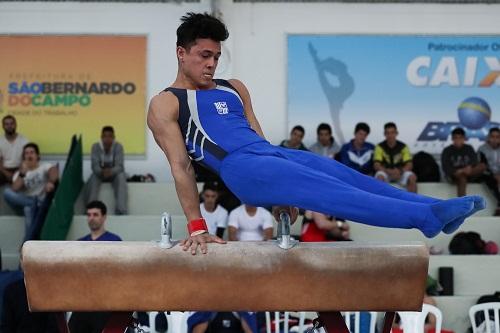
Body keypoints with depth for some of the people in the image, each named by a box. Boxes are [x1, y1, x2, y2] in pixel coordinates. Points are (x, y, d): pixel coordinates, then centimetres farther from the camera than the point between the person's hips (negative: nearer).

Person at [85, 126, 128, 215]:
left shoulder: (118, 146, -17)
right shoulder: (95, 146, -15)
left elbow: (119, 166, -24)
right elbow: (95, 165, -22)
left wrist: (111, 171, -48)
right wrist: (102, 172, -46)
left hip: (114, 173, -1)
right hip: (100, 173, 1)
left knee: (121, 176, -33)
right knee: (93, 178, -32)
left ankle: (121, 211, -42)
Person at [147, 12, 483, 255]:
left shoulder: (233, 88, 25)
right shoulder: (165, 104, 4)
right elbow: (180, 166, -5)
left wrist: (281, 193, 18)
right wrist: (197, 227, -11)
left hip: (274, 154, 7)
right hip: (241, 168, -7)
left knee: (346, 175, -12)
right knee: (330, 191, -23)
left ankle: (440, 210, -20)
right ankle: (427, 216, -34)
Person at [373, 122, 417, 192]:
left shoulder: (403, 147, -1)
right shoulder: (380, 147, -5)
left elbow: (409, 164, -8)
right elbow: (376, 165, -14)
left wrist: (400, 171, -30)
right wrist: (389, 171, -31)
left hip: (400, 173, 1)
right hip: (385, 172, -1)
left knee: (412, 177, -28)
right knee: (380, 177, -36)